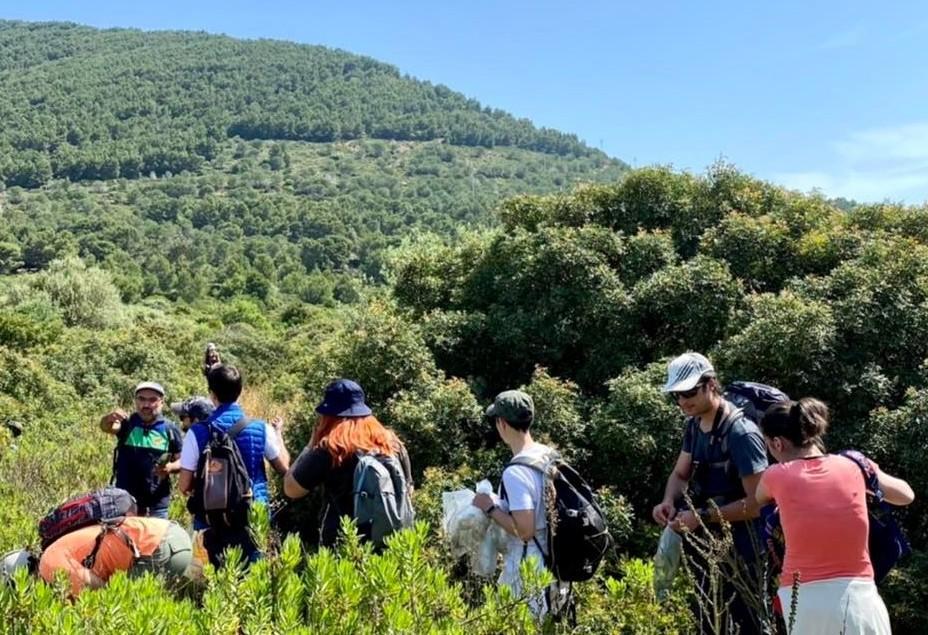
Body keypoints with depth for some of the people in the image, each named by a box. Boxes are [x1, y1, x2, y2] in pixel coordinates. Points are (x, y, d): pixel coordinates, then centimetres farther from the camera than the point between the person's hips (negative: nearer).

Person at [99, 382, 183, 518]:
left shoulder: (170, 429, 1)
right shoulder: (127, 423, -2)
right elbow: (106, 427, -22)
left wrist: (171, 467, -17)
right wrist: (110, 419, -46)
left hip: (157, 500, 0)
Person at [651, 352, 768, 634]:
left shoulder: (741, 434, -22)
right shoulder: (694, 425, 3)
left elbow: (757, 502, -23)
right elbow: (680, 474, 13)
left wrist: (703, 516, -25)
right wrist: (669, 502, -7)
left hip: (739, 552, -8)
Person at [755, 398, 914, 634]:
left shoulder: (776, 476, -3)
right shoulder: (854, 465, 1)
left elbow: (760, 500, 20)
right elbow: (906, 496, 18)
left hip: (802, 600, -1)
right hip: (857, 595, 2)